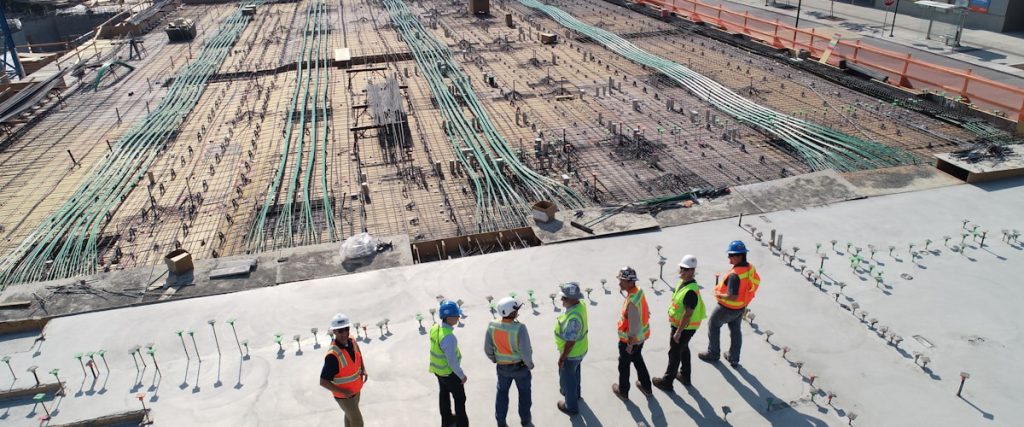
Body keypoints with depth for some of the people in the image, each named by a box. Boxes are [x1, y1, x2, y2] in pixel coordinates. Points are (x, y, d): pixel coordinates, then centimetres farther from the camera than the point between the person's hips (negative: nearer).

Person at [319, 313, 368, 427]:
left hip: (356, 390, 7)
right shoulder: (333, 355, -35)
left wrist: (363, 370, -5)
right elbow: (323, 382, -29)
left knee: (350, 415, 29)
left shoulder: (352, 342, -12)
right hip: (344, 396, -6)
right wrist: (343, 392, -28)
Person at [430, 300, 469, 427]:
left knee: (444, 394, 27)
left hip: (438, 369, 8)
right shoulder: (449, 337, -37)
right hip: (449, 372, -8)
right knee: (459, 398, 15)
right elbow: (452, 361, -29)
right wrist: (462, 375, -14)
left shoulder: (434, 328, -12)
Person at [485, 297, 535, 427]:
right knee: (524, 391, 24)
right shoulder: (519, 328, -32)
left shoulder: (492, 326, -19)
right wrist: (530, 365, -6)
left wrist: (495, 360, 12)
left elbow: (487, 349, -8)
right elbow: (526, 351, -26)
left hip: (502, 367, 3)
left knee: (502, 392, 25)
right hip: (520, 366, -3)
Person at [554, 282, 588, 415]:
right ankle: (574, 393, 56)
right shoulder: (580, 304, -13)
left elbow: (570, 342, -31)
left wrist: (561, 359, -19)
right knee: (574, 373, 32)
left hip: (571, 353, -8)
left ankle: (571, 406, 36)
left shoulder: (573, 318, -40)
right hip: (580, 350, 8)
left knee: (567, 378, 16)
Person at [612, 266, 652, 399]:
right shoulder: (639, 291, -7)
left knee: (624, 365, 15)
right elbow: (644, 312, 7)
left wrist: (630, 344, -18)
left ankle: (623, 391, 35)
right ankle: (646, 386, 45)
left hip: (630, 339, -8)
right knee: (638, 360, 29)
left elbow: (634, 326, -29)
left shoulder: (632, 302, -35)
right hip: (641, 336, 8)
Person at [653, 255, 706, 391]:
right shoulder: (683, 282, -2)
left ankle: (667, 381, 21)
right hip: (679, 324, 10)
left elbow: (688, 314, -30)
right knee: (684, 349, 25)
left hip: (684, 327, -10)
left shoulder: (691, 291, -32)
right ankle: (685, 376, 43)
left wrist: (678, 332, -23)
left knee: (674, 353, 5)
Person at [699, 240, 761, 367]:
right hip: (741, 308, 7)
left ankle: (713, 354, 31)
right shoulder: (751, 268, -9)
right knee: (735, 331, 23)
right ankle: (734, 359, 37)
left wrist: (720, 295, -18)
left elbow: (732, 297, -37)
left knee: (713, 326, 17)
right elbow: (756, 282, 9)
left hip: (728, 308, -7)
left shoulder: (735, 275, -35)